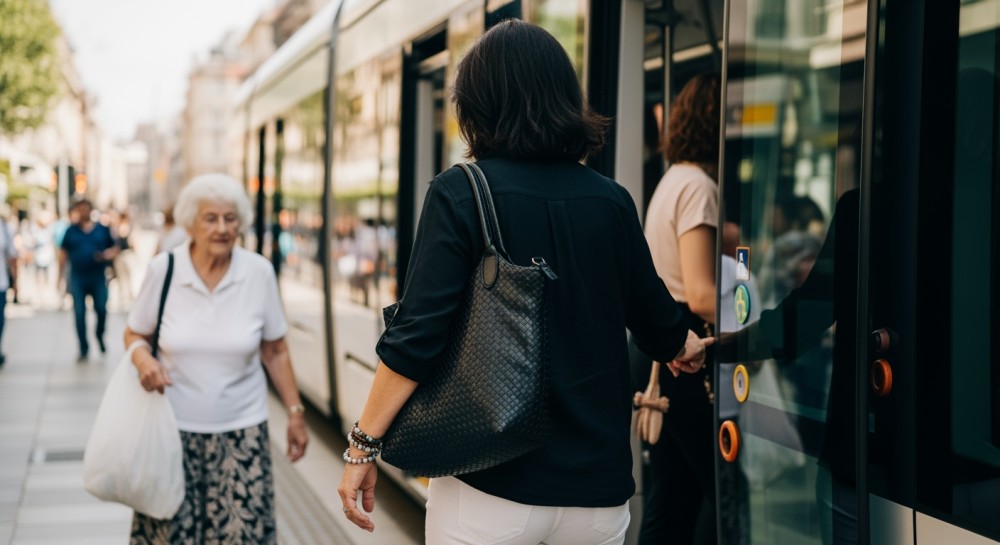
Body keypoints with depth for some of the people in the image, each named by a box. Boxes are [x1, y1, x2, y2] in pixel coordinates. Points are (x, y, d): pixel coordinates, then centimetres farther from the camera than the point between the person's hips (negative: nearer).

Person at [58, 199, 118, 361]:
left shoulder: (103, 229, 7)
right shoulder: (71, 231, 6)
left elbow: (114, 249, 11)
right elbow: (63, 254, 8)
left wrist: (107, 255, -11)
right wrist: (61, 275, 2)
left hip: (98, 277, 0)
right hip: (77, 279, 0)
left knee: (102, 310, -4)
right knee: (79, 314, 1)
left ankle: (100, 335, 26)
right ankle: (83, 349, 9)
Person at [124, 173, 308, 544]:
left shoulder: (259, 273, -4)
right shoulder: (163, 269, -6)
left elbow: (275, 351, 5)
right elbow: (134, 335, 8)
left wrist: (295, 413, 4)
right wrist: (143, 357, -14)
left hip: (241, 430, 0)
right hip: (175, 428, 0)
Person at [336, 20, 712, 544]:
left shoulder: (460, 192, -10)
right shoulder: (611, 201, 1)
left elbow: (416, 336, -16)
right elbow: (657, 323, 13)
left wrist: (364, 445, -7)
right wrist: (686, 349, 35)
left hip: (489, 487, -3)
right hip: (597, 486, 3)